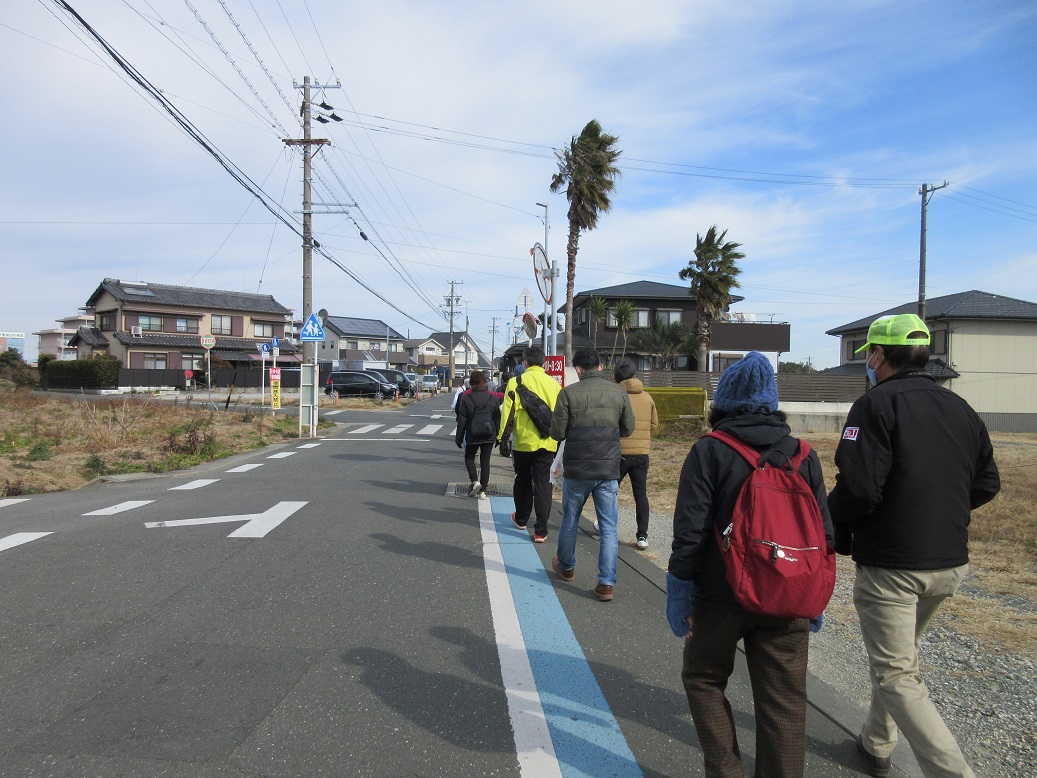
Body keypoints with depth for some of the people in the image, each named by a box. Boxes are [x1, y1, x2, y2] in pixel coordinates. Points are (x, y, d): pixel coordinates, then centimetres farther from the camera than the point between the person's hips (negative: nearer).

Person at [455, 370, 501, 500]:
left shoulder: (466, 398, -9)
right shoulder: (493, 398, -2)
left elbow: (462, 420, -6)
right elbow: (498, 419, 3)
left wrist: (459, 438, 2)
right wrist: (498, 436, 12)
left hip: (472, 436, -2)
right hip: (489, 436, 2)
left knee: (469, 457, 18)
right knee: (485, 461, 9)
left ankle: (475, 481, -5)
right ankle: (483, 490, 7)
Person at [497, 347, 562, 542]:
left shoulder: (516, 382, -6)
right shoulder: (554, 384, 2)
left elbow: (507, 411, -10)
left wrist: (501, 437, -3)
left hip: (524, 441, -1)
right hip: (547, 443, 1)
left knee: (523, 481, 18)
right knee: (543, 484, 3)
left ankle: (521, 519, 35)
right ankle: (541, 530, 0)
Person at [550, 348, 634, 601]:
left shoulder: (569, 393, -9)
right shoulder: (618, 392, -1)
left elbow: (557, 433, -9)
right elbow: (628, 429, 8)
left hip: (576, 470, -1)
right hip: (608, 470, 1)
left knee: (570, 520, 18)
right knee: (609, 528, 6)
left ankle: (566, 567, 37)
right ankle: (607, 583, 4)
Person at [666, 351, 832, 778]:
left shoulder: (709, 452, -9)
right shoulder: (803, 455, 4)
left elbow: (690, 530, -13)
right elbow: (823, 531, 7)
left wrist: (678, 590, -4)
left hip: (721, 598, -3)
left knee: (703, 680, 17)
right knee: (784, 701, 12)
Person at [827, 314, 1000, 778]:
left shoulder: (877, 404, -16)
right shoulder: (961, 409, 7)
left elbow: (858, 489, -24)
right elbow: (986, 485, 13)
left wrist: (832, 521, -6)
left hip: (890, 564, -8)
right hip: (950, 564, 8)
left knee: (897, 677, 1)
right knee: (900, 655, 25)